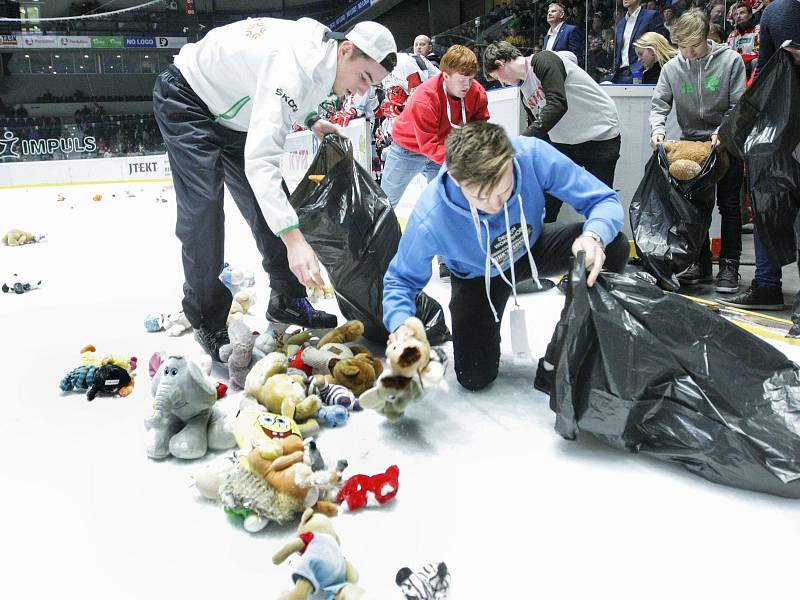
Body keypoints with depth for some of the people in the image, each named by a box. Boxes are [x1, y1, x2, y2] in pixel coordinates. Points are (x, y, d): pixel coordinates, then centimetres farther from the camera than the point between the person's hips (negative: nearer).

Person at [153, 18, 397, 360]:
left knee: (269, 205, 6)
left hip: (230, 109, 9)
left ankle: (287, 300, 17)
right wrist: (293, 238, -54)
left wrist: (311, 120, 0)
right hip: (186, 98, -9)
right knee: (202, 211, -16)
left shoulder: (323, 44, -9)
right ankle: (208, 322, -4)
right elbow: (261, 159, -47)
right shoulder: (294, 66, -38)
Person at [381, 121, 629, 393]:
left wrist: (594, 236, -49)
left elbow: (604, 200, -26)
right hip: (478, 276, -2)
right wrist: (401, 327, -41)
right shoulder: (429, 220, -38)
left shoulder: (533, 156, -36)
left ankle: (556, 365, -13)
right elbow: (401, 279, -20)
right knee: (475, 377, -8)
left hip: (532, 248, 2)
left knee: (613, 246, -26)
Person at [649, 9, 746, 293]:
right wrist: (657, 128, -22)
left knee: (729, 205, 1)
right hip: (691, 143, 3)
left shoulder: (730, 60, -11)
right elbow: (659, 105, -3)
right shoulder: (672, 67, -4)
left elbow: (739, 106, -11)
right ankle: (701, 264, 16)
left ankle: (729, 267, 7)